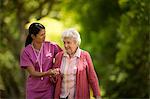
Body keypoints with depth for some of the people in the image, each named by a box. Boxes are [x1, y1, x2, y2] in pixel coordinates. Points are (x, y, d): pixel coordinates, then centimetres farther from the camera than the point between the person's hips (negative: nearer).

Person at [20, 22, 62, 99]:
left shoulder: (51, 46, -4)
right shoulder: (26, 52, -6)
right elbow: (32, 73, -10)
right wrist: (47, 73, -28)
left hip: (49, 89, 0)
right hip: (33, 90, 0)